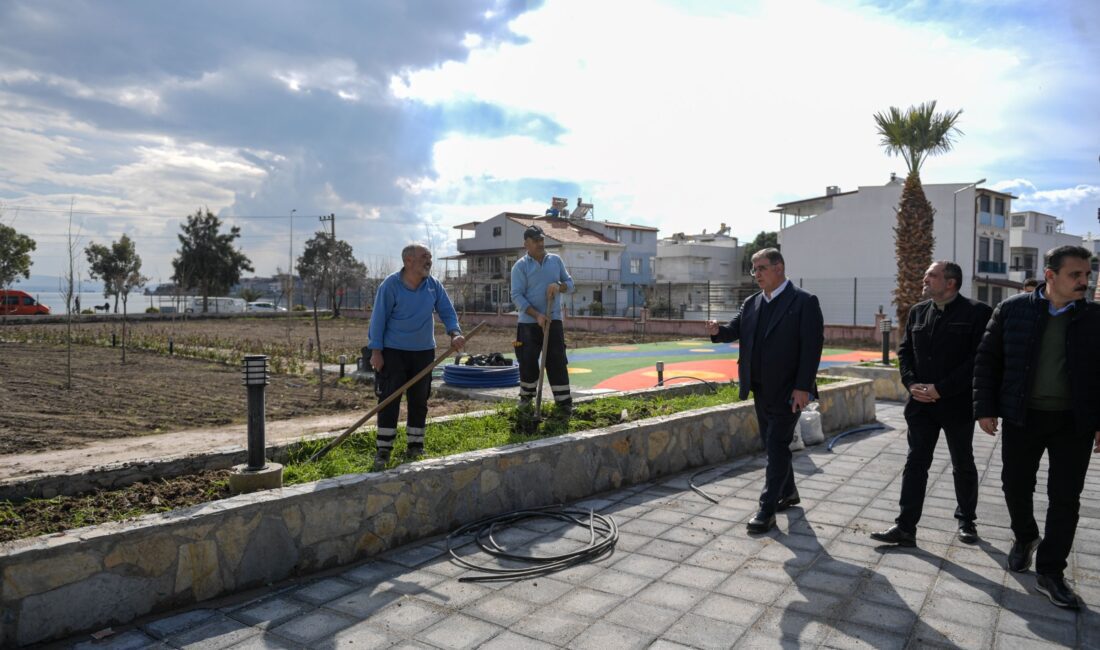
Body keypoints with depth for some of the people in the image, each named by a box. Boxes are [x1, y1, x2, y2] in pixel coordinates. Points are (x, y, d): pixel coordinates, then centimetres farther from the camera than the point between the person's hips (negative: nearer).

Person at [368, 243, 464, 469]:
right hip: (393, 351, -4)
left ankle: (415, 446, 23)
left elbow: (447, 311, 4)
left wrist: (455, 332, -16)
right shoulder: (390, 285, -11)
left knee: (419, 400, 10)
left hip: (424, 351, 4)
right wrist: (376, 351, -13)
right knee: (389, 400, -4)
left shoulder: (433, 285, 2)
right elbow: (378, 319, -10)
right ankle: (384, 450, 4)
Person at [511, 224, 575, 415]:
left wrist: (559, 287, -12)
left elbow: (569, 283, 13)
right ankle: (526, 396, 24)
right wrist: (537, 315, -20)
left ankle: (563, 401, 5)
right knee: (528, 361, 3)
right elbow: (517, 295, -11)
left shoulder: (556, 260, 8)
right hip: (529, 323, -2)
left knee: (557, 362, 0)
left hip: (554, 320, 2)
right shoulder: (520, 266, -4)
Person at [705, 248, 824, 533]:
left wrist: (803, 387, -19)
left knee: (777, 446, -5)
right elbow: (735, 330, 6)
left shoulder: (804, 302, -10)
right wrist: (718, 330, -18)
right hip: (761, 389, 7)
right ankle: (788, 492, 35)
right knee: (773, 444, 17)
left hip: (787, 390, -7)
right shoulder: (751, 303, 9)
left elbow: (812, 346, -14)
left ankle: (767, 510, 1)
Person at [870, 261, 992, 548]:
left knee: (963, 466, 14)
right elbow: (904, 350, 9)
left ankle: (966, 521, 33)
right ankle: (905, 528, 5)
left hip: (957, 404, -4)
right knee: (915, 464, 3)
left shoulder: (977, 312, -9)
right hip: (921, 403, 4)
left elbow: (978, 359, -15)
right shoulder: (918, 311, 7)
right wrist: (912, 384, -7)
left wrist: (940, 389, -19)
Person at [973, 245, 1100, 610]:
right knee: (1015, 485, 11)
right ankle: (1025, 538, 39)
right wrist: (985, 408, -3)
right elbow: (987, 358, 1)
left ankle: (1049, 573, 17)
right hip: (1022, 417, 0)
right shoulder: (1013, 309, -2)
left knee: (1065, 498, 4)